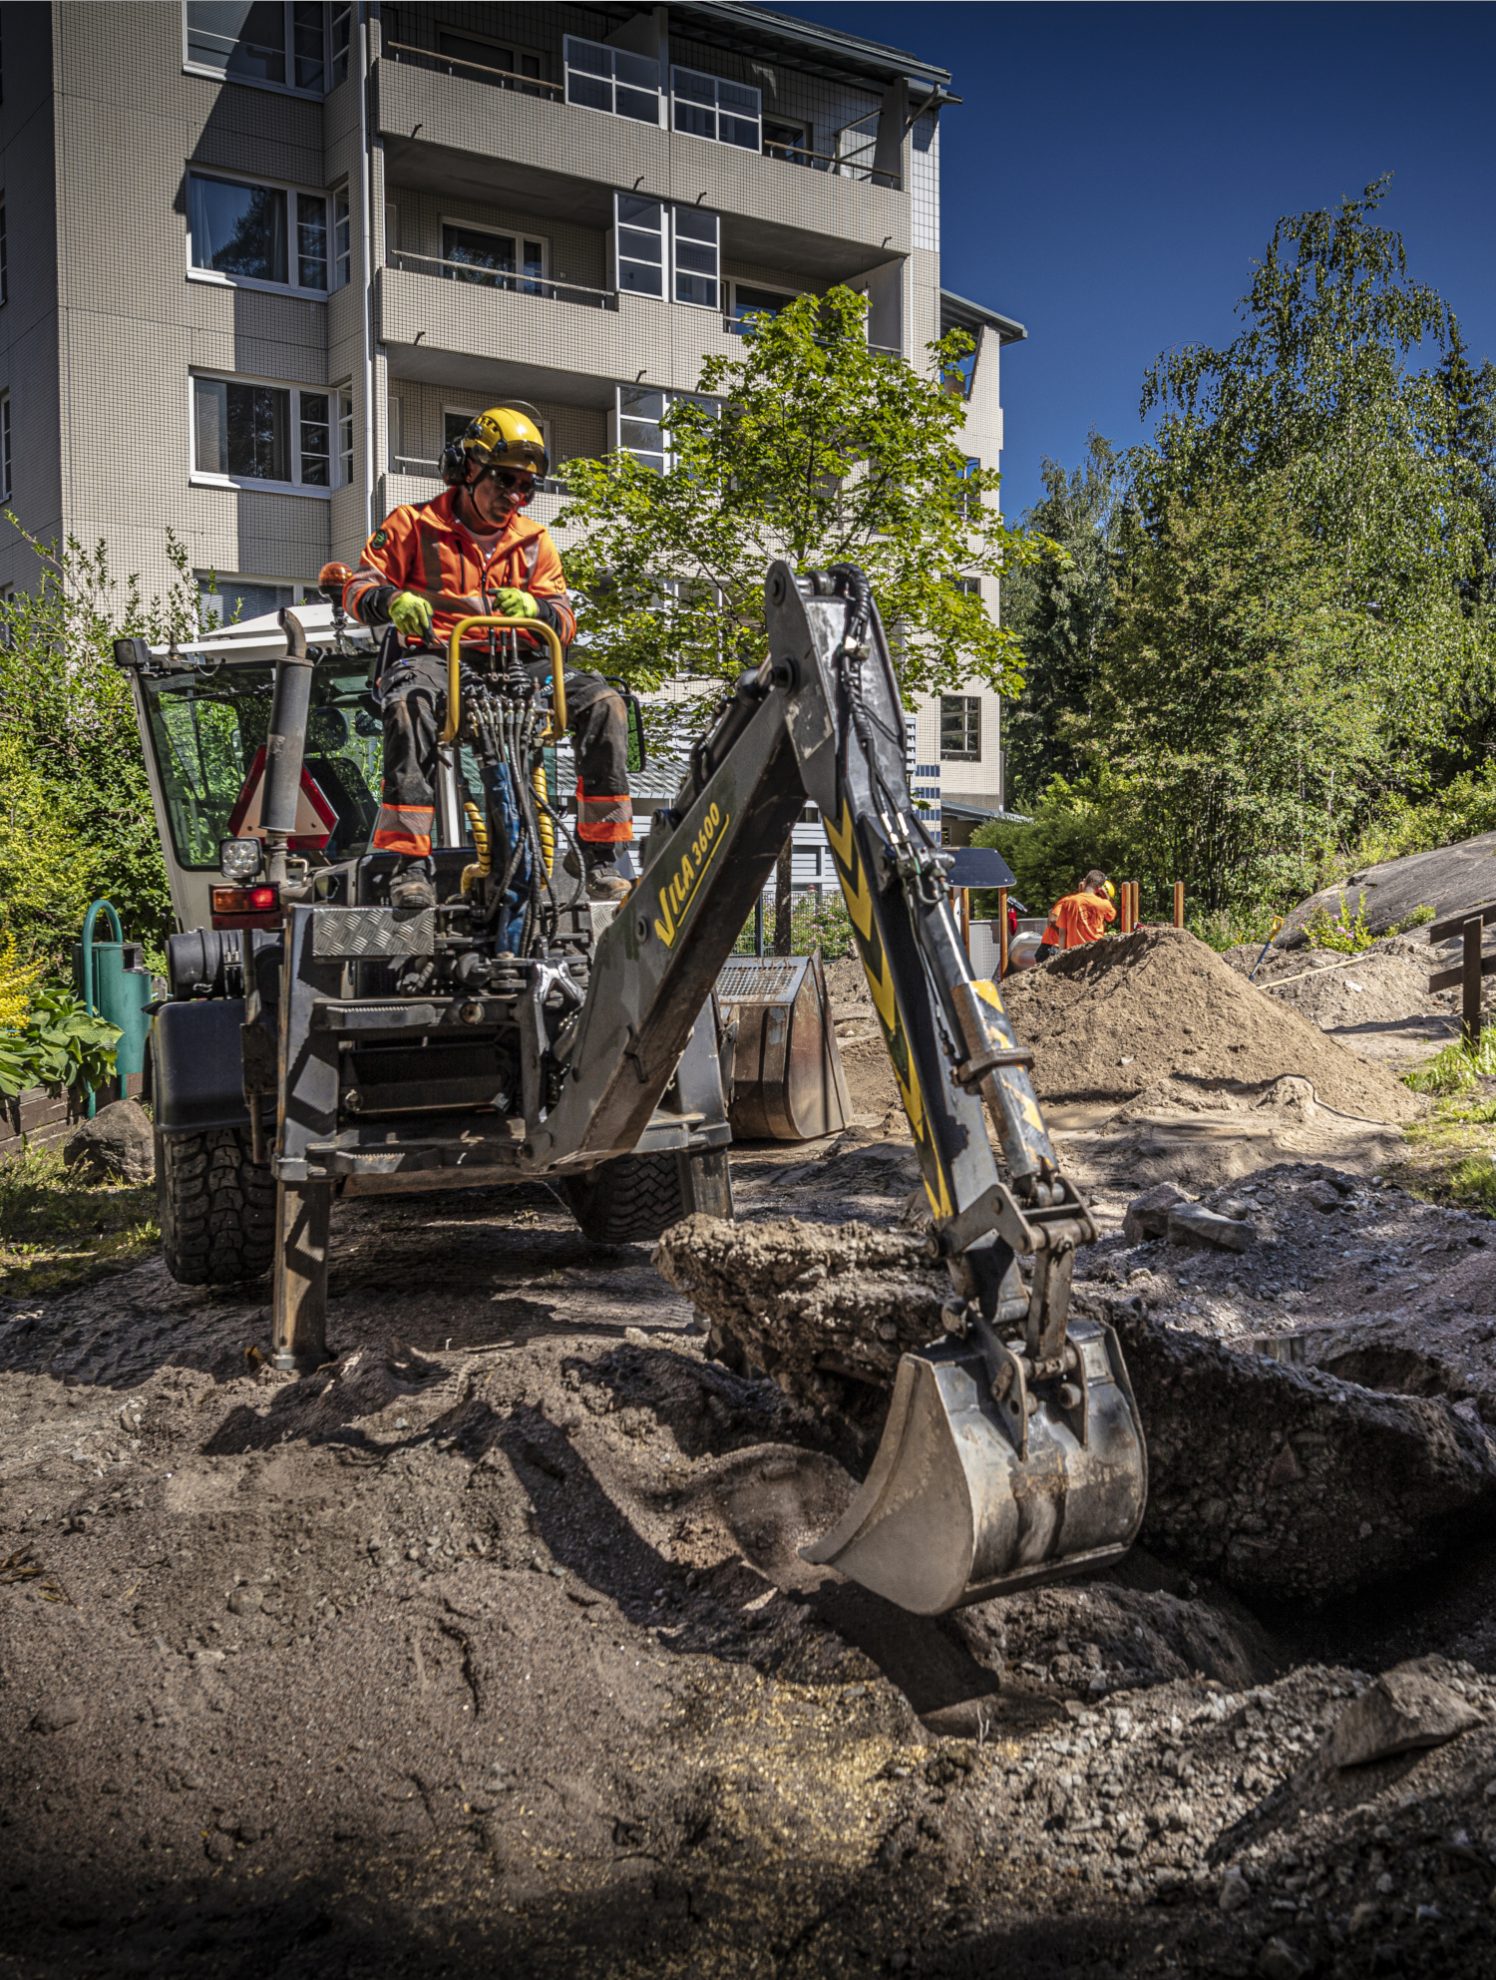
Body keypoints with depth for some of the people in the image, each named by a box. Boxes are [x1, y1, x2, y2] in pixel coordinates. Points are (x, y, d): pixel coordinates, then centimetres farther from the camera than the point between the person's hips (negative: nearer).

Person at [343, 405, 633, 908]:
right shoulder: (414, 525, 11)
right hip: (434, 655, -3)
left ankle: (602, 857, -20)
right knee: (410, 704, -40)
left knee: (602, 701, -20)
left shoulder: (533, 541, 19)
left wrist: (532, 608, -14)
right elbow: (359, 587, 5)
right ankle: (410, 862, -41)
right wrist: (392, 601, -20)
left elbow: (564, 623, 11)